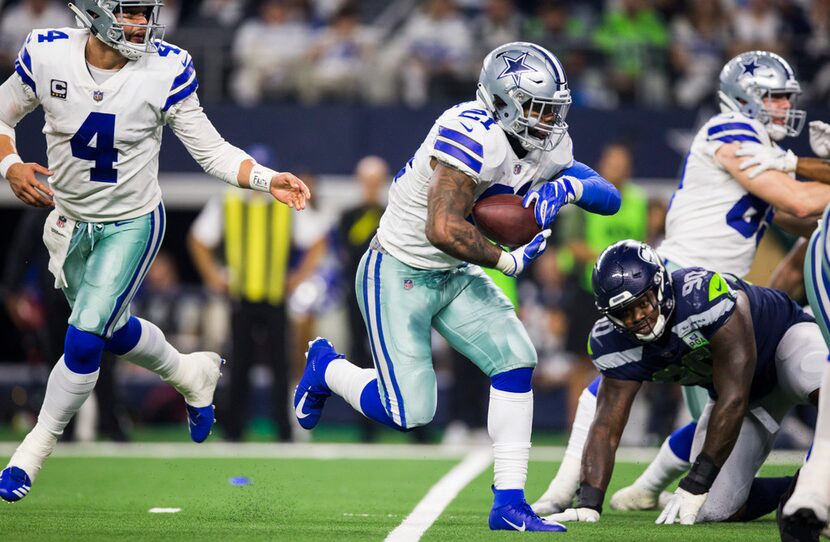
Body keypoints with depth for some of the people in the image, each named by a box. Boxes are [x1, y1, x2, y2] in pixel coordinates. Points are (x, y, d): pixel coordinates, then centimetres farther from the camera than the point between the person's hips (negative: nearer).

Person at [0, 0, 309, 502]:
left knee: (84, 341, -14)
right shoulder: (47, 55, -16)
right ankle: (193, 373, 49)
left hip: (132, 224, -3)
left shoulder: (166, 70, -20)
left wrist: (270, 180, -27)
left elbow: (212, 151, -12)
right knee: (115, 330, 20)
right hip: (70, 221, 3)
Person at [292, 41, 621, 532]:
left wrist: (571, 186, -21)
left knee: (515, 361, -10)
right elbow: (443, 229, -35)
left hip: (455, 275, 8)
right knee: (410, 413, -8)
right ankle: (326, 367, 23)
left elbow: (611, 198, 0)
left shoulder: (547, 147, -2)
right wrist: (509, 260, -23)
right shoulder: (473, 136, -30)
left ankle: (509, 502, -4)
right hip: (398, 274, -8)